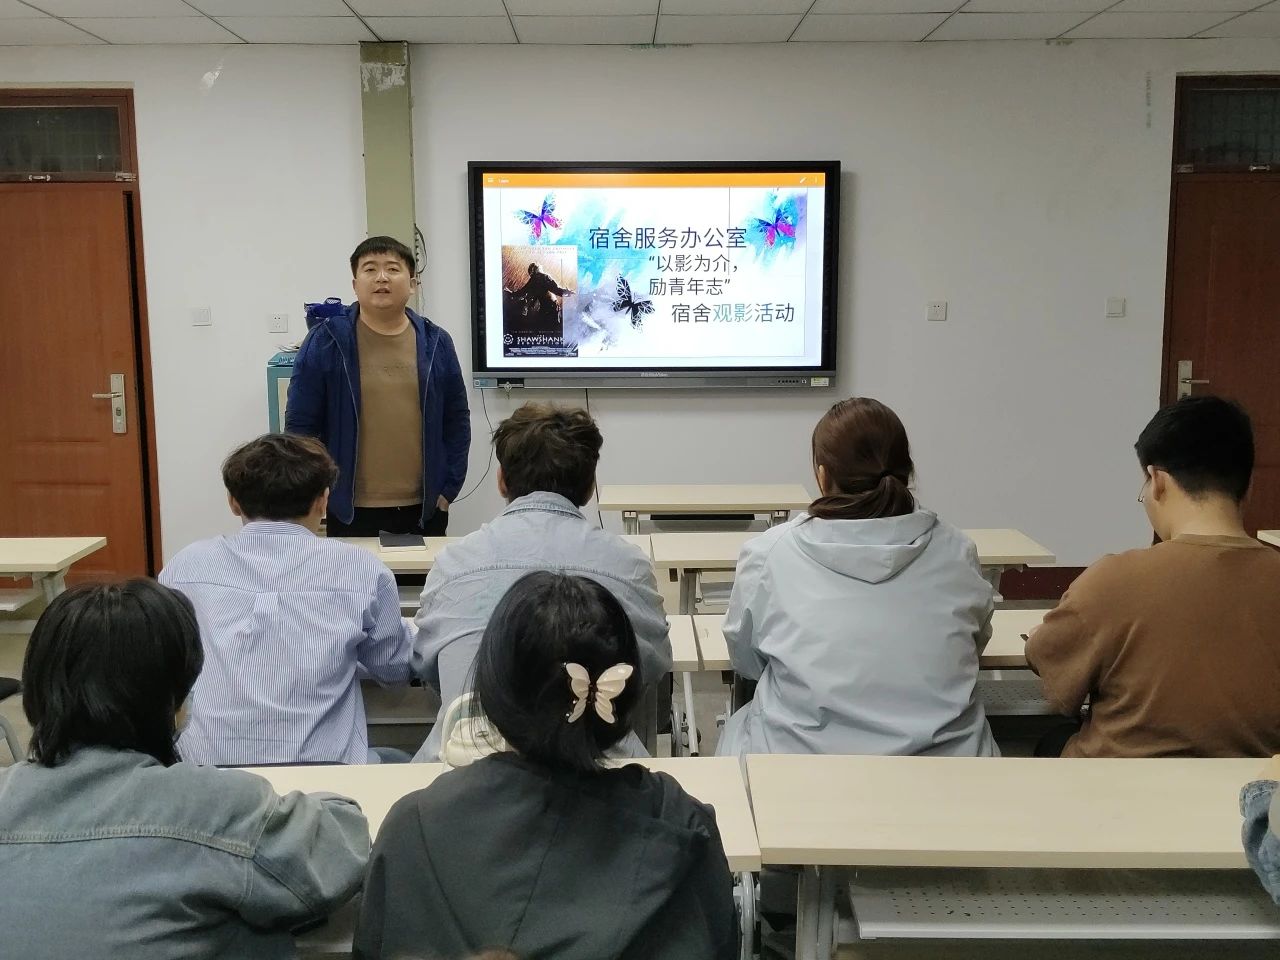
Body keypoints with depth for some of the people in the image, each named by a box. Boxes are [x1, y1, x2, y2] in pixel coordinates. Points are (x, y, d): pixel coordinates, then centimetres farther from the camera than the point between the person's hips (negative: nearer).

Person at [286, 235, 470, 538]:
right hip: (350, 513, -2)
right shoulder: (325, 342, -3)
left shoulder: (435, 343, 5)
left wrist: (448, 490, 3)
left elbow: (457, 421, 9)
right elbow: (300, 426, -2)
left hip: (424, 510, 3)